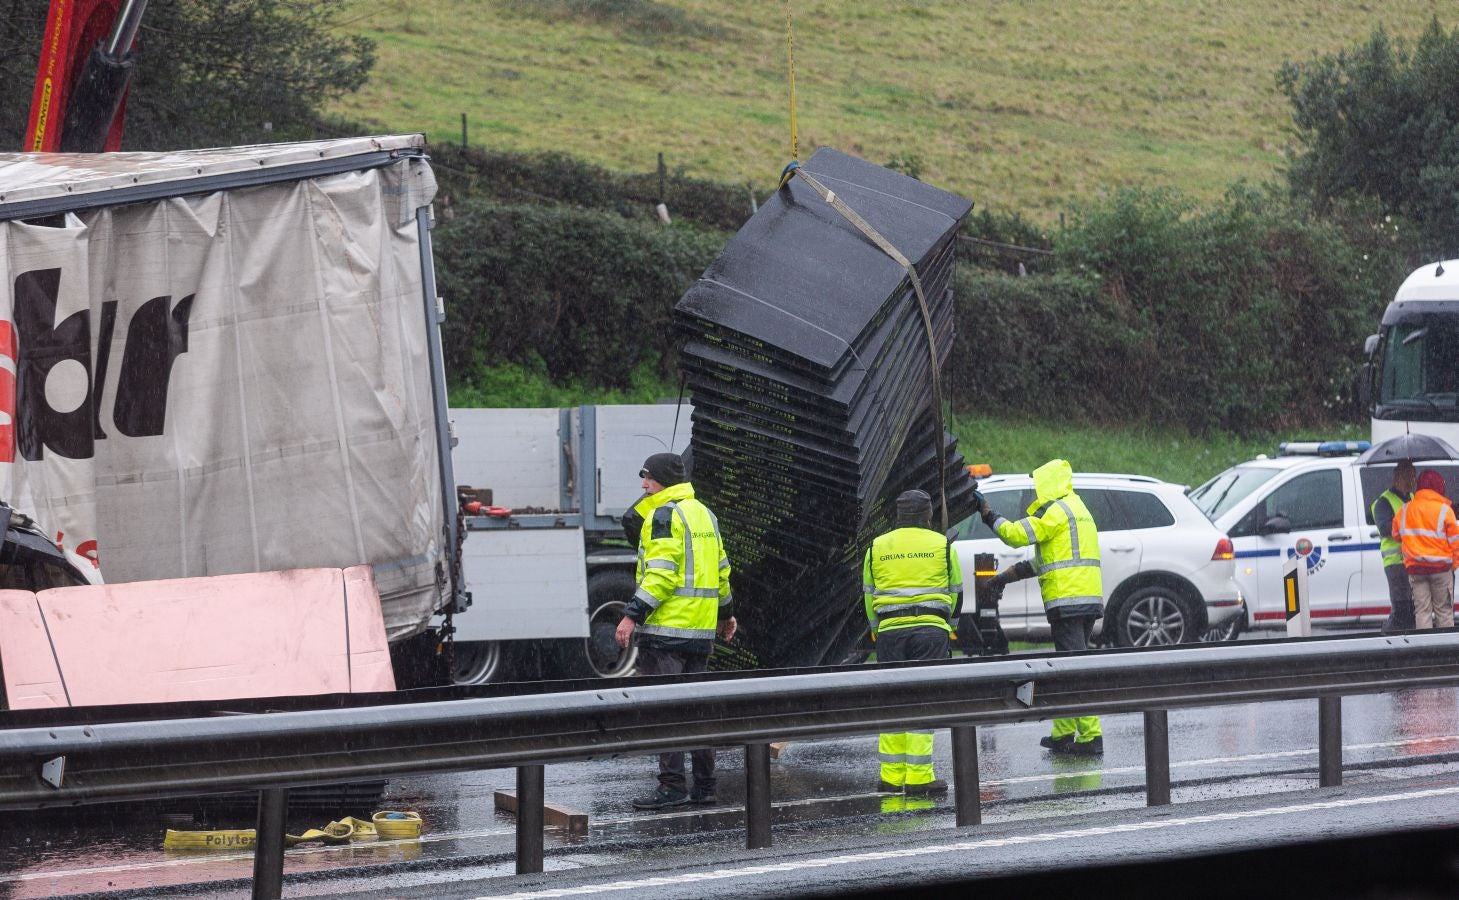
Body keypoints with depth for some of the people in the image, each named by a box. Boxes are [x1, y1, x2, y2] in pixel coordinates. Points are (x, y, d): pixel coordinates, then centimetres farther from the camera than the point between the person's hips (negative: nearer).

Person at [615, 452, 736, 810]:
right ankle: (704, 785, 14)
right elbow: (720, 568, 23)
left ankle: (672, 786, -11)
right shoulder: (704, 514, 17)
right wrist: (726, 612, 34)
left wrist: (633, 615, -21)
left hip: (666, 629, -9)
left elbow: (661, 572, -19)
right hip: (701, 631, 9)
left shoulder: (664, 514, -11)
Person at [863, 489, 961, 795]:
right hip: (931, 629, -2)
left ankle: (891, 775, 6)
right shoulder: (942, 545, 4)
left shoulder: (877, 548, 10)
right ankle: (919, 776, -6)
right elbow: (954, 591, 10)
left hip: (890, 631, 2)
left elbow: (869, 595, 12)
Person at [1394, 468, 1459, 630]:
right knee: (1444, 610, 4)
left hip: (1415, 568, 3)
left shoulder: (1405, 510, 5)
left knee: (1422, 610, 4)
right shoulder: (1444, 510, -7)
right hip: (1441, 568, -3)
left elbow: (1396, 534, 17)